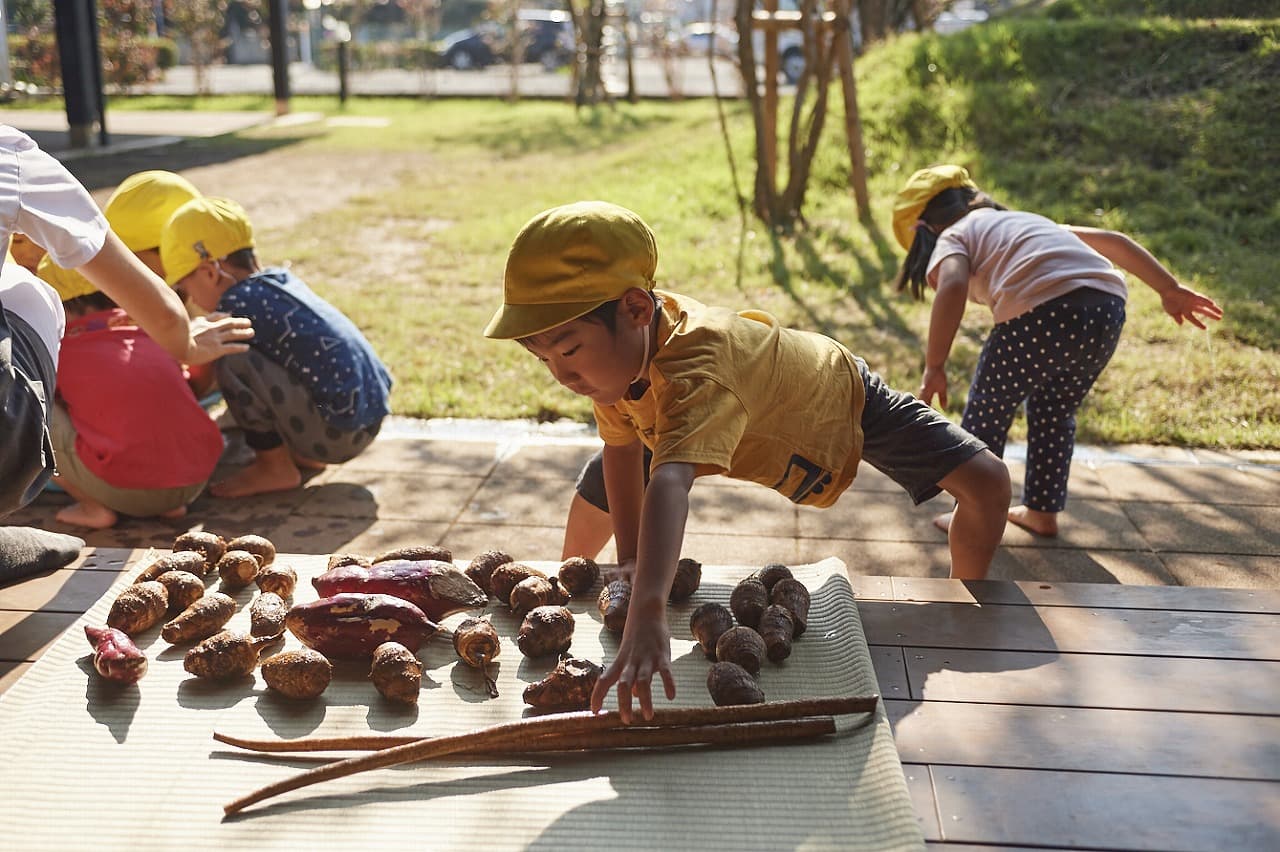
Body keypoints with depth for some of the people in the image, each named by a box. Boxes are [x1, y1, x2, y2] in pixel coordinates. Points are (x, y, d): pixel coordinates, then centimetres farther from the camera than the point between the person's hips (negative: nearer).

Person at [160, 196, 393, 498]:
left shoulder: (236, 304, -11)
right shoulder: (283, 279, 14)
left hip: (334, 433, -9)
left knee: (233, 362, -17)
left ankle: (275, 468, -1)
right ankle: (301, 453, 17)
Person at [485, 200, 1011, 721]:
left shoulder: (696, 370, -53)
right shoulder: (617, 346, -29)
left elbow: (670, 482, -70)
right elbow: (621, 450, -14)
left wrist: (647, 613, -81)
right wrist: (630, 560, -18)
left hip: (842, 399, -5)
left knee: (985, 484, -19)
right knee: (596, 490, 5)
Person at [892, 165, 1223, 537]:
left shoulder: (953, 236, 16)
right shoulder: (1027, 220, 36)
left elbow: (952, 287, -9)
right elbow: (1112, 241, 30)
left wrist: (934, 367, -9)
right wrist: (1170, 290, 30)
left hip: (1044, 314, -7)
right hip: (1107, 311, 7)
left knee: (988, 412, 17)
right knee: (1054, 410, 29)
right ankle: (1042, 511, 38)